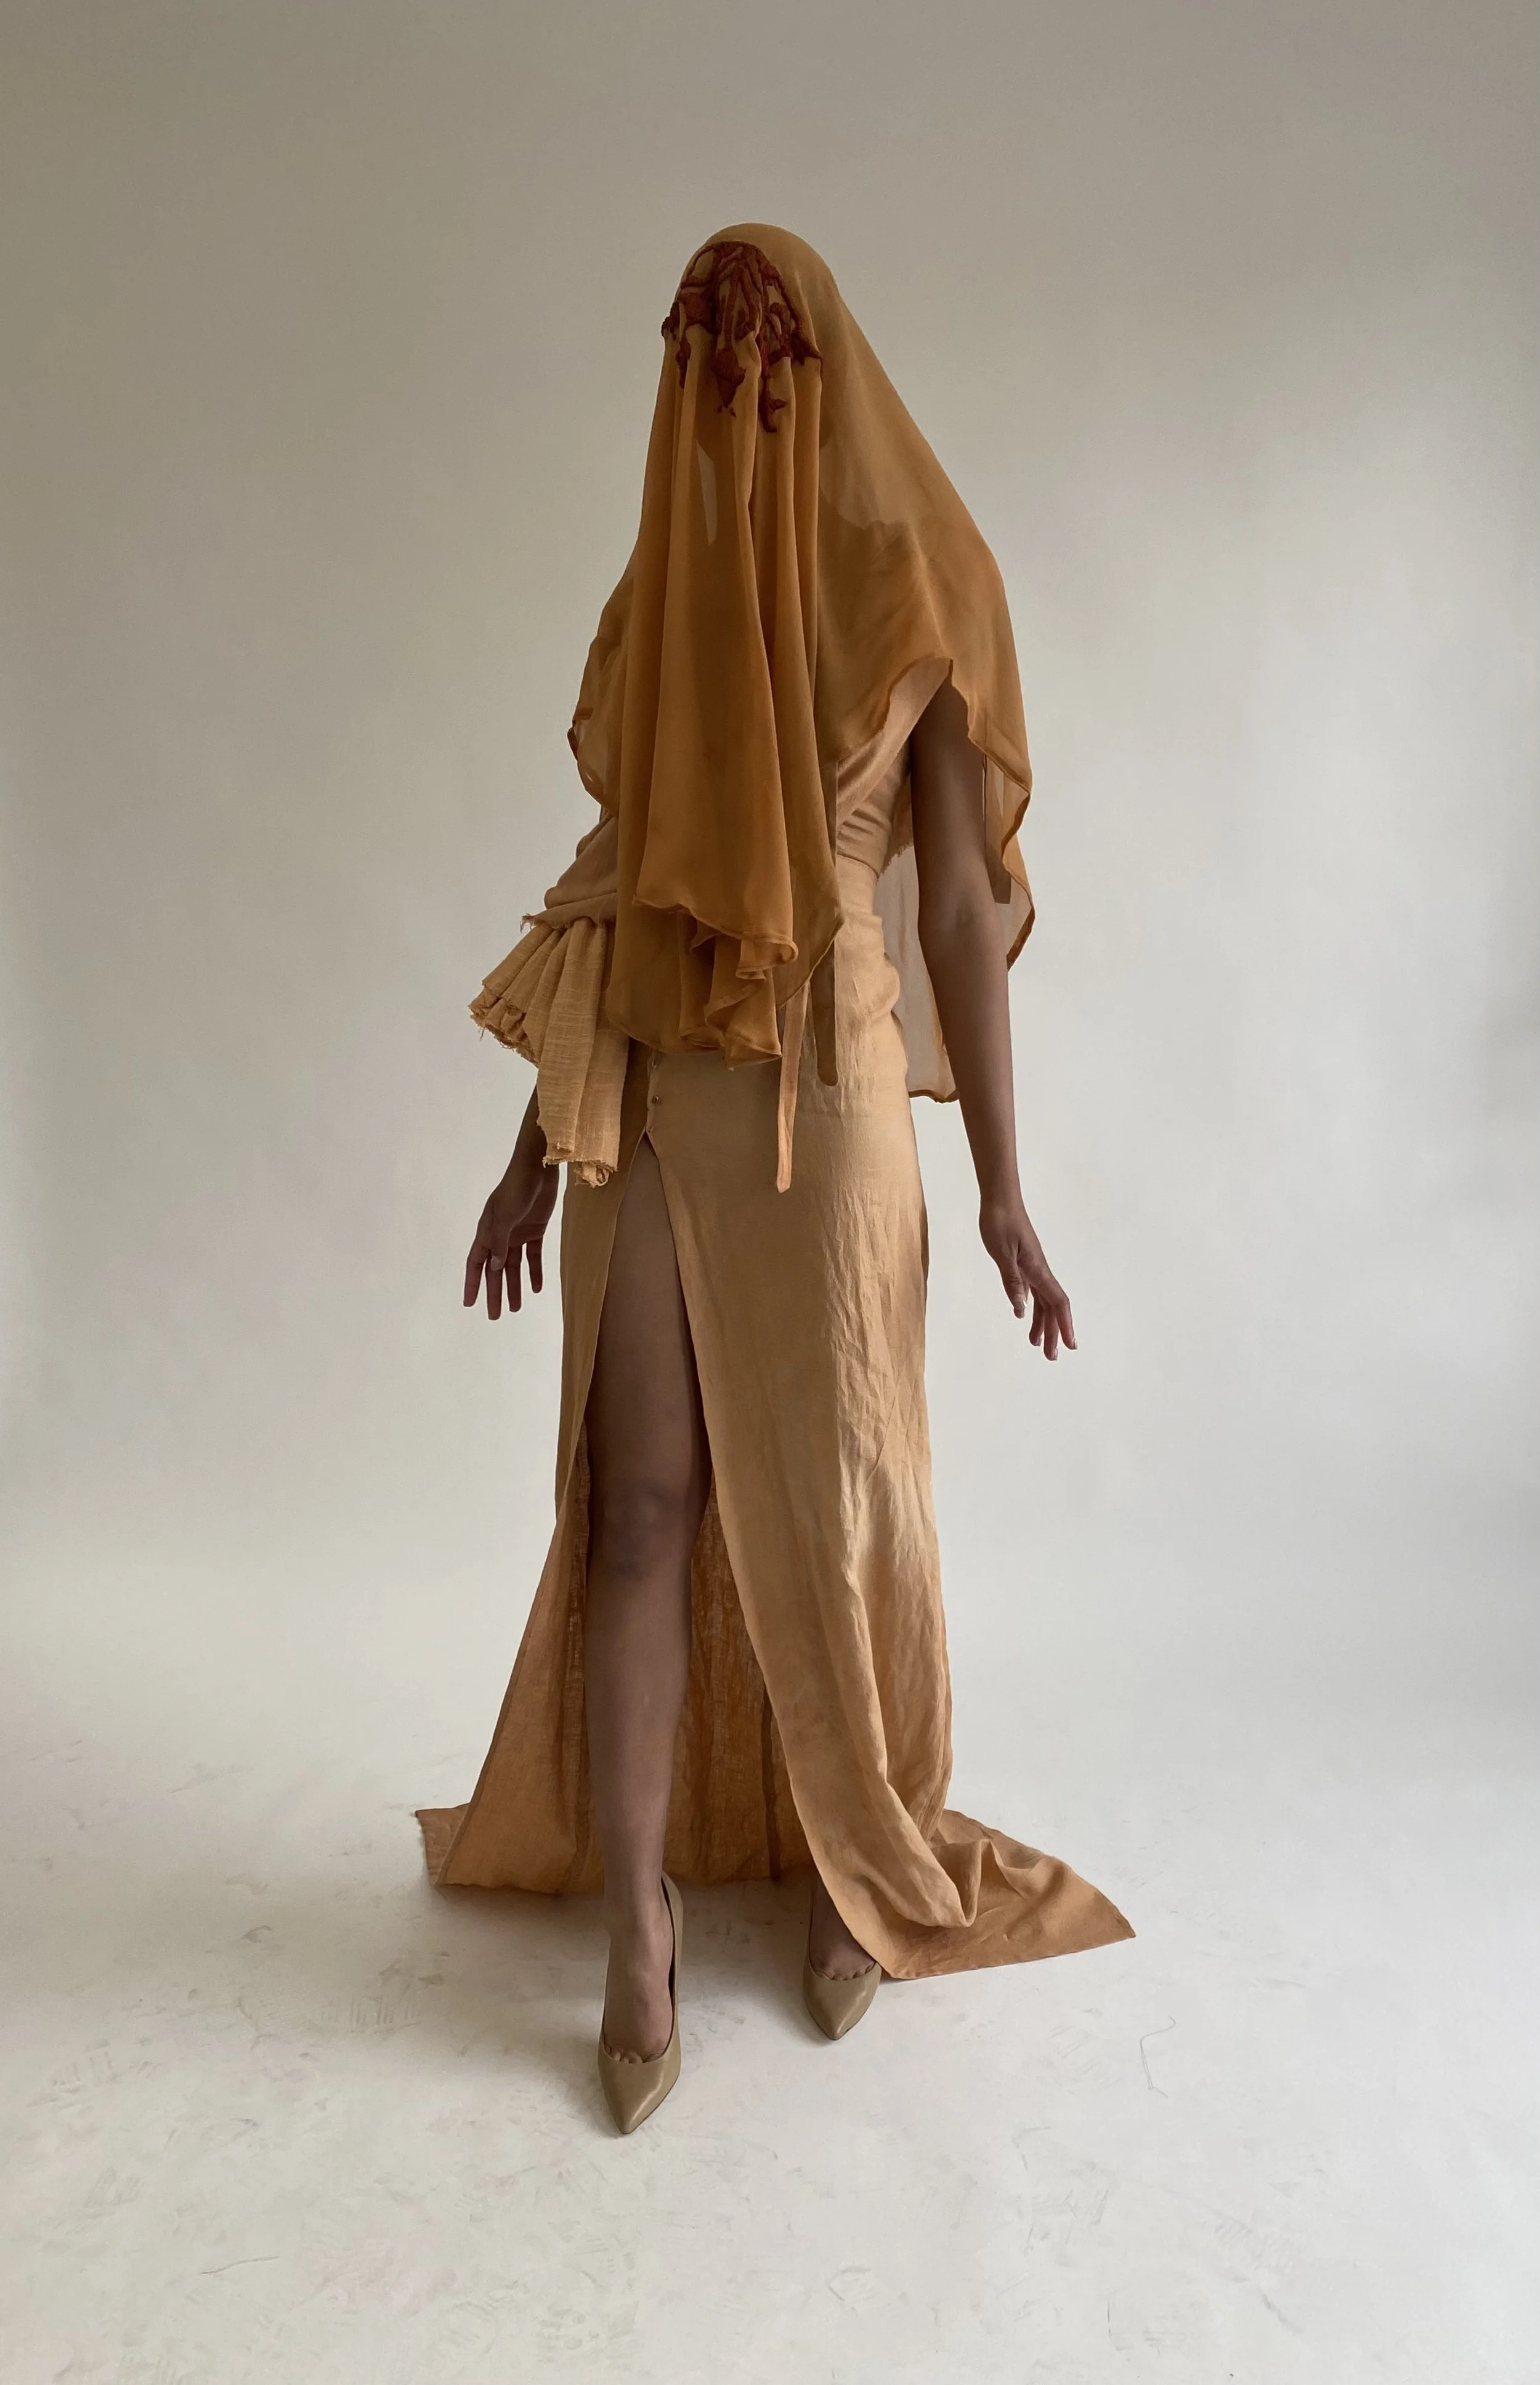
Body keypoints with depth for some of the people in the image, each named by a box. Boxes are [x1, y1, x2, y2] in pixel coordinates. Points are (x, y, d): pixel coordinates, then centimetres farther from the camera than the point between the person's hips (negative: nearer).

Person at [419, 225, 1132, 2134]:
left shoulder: (913, 592, 2)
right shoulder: (650, 611, 13)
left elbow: (958, 901, -2)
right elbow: (609, 893, 14)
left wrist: (1001, 1191, -6)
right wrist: (538, 1144, 12)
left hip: (827, 1099, -3)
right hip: (649, 1100, 3)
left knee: (826, 1498, 5)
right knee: (636, 1503, -1)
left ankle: (861, 1869, 27)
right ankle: (636, 1927, 12)